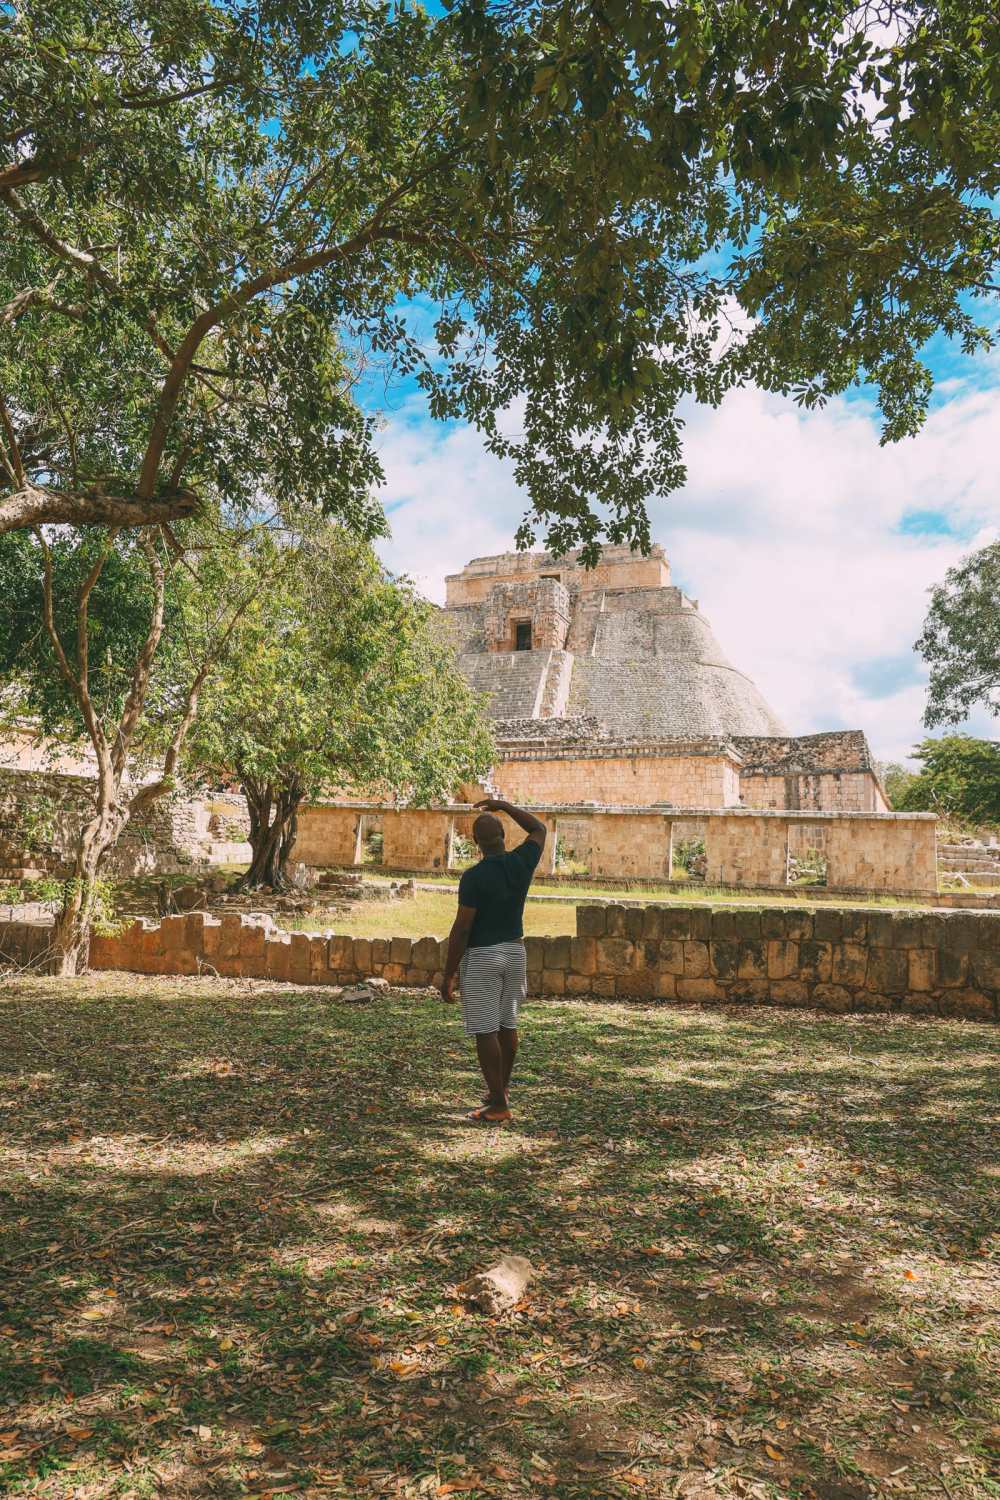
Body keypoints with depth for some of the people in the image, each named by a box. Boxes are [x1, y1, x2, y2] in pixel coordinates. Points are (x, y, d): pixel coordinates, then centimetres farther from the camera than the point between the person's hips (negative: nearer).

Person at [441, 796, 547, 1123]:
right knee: (507, 1023, 18)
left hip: (481, 957, -6)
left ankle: (498, 1106, 0)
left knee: (485, 1030, -1)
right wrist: (503, 805, 17)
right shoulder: (521, 864, -4)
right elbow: (539, 829, 17)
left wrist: (448, 975, -9)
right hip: (515, 951, 6)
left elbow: (461, 930, -17)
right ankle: (502, 1089, 32)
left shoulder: (474, 877, -18)